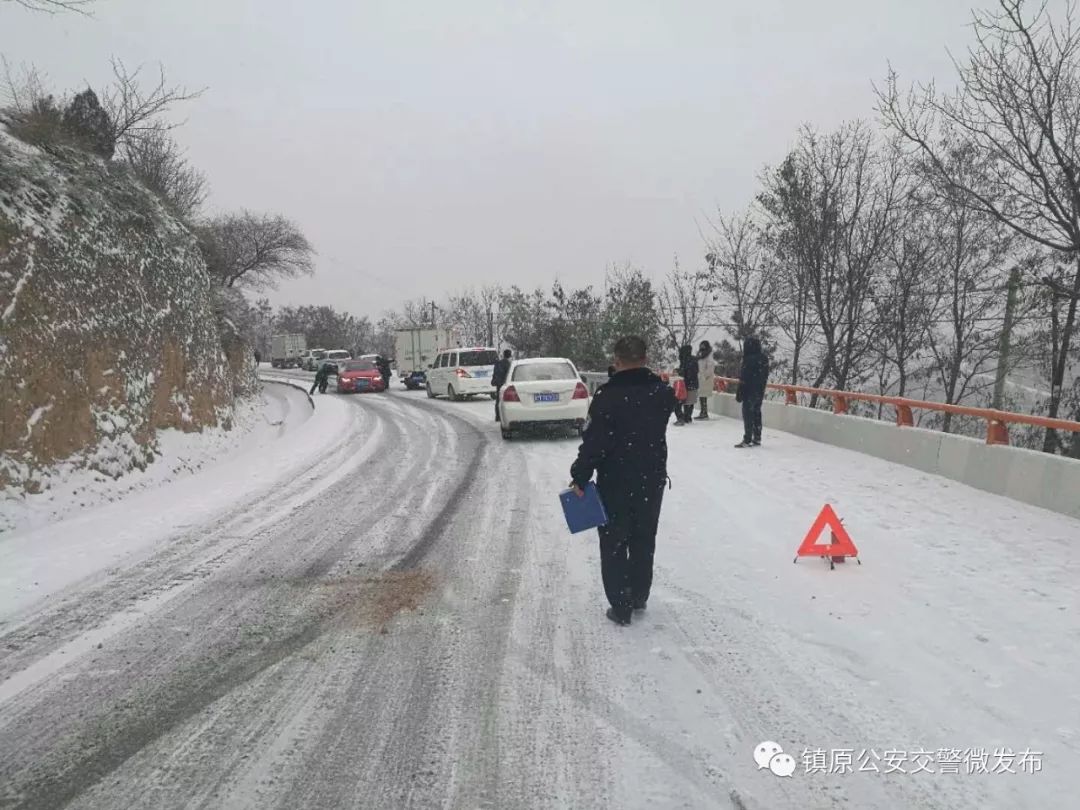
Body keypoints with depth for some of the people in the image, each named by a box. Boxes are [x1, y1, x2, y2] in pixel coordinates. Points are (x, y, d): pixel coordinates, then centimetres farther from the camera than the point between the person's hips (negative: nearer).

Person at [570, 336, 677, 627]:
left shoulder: (608, 396, -18)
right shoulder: (662, 392, -1)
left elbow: (594, 442, -19)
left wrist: (580, 476, -11)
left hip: (615, 483, -5)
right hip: (652, 479, 5)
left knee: (614, 545, 7)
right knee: (644, 542, 19)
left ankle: (620, 606, 9)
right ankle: (639, 597, 31)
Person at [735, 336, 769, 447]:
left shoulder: (749, 360, -19)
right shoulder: (764, 358, 7)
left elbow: (743, 378, -18)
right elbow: (765, 376, 14)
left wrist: (739, 394, -13)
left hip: (749, 392, -8)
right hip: (760, 391, 8)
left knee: (748, 415, -3)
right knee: (756, 414, 15)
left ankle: (747, 440, -1)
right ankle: (757, 439, 20)